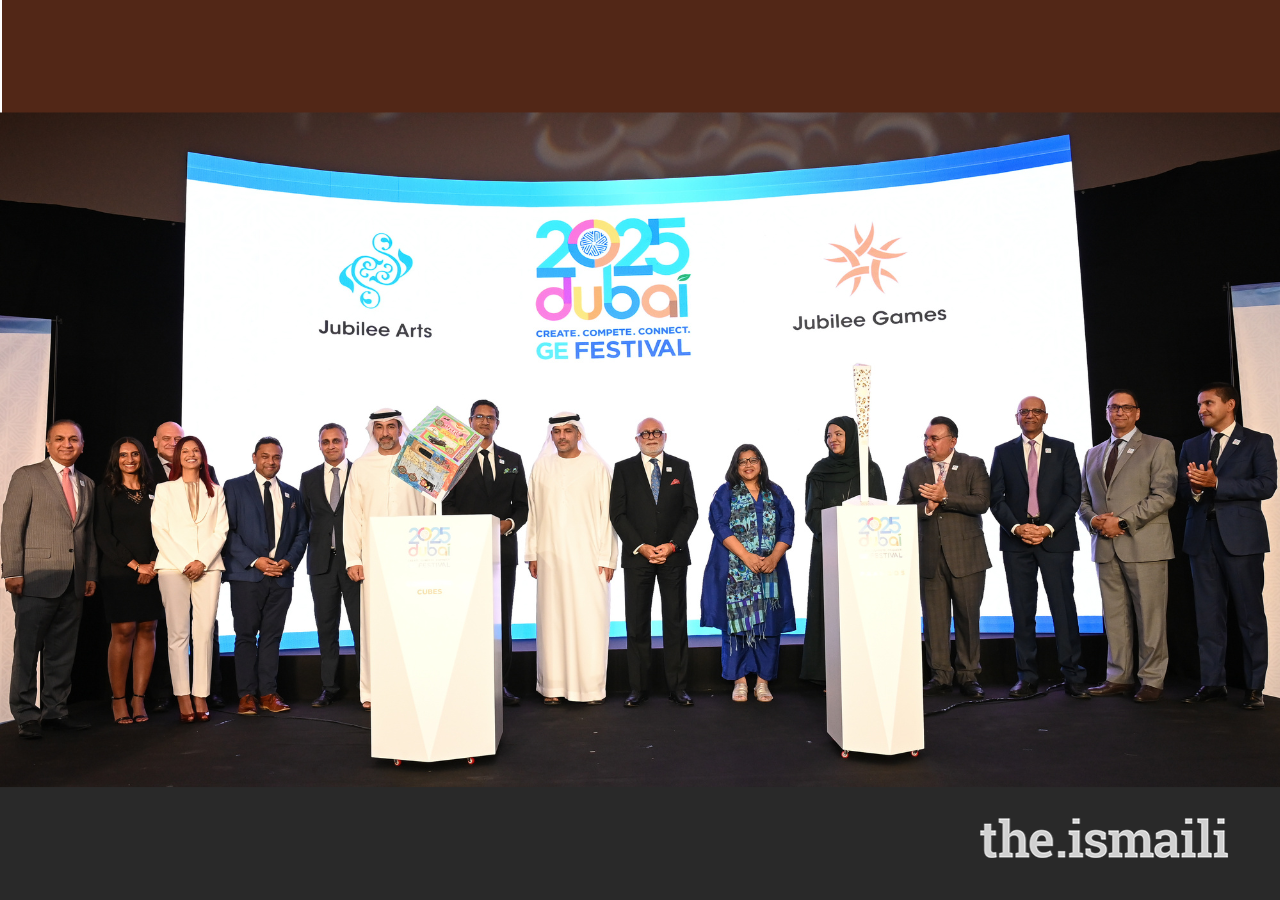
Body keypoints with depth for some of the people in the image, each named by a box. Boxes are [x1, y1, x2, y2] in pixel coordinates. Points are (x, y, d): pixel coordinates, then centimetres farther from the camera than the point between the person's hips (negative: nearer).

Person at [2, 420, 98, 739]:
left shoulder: (87, 484, 16)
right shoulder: (27, 476, 1)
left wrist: (91, 574, 10)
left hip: (74, 582, 5)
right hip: (37, 579, -5)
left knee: (62, 651, 9)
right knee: (27, 649, 1)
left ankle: (55, 710, 17)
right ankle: (26, 716, 9)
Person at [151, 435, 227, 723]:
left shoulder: (215, 492, 16)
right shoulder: (164, 490, 13)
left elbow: (220, 531, 8)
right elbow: (159, 530, 2)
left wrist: (202, 561, -7)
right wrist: (184, 564, -8)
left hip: (208, 567, 1)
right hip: (173, 567, -1)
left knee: (204, 632, -4)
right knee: (178, 633, -4)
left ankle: (201, 696, -1)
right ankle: (183, 697, -2)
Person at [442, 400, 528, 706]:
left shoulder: (512, 460, 14)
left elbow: (522, 505, 13)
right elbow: (447, 505, 1)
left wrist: (509, 523, -6)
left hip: (503, 548, 3)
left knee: (502, 617, 4)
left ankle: (501, 684, 11)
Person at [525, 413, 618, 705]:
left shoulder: (596, 467, 1)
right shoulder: (540, 467, 10)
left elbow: (606, 514, -1)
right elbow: (533, 512, 11)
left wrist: (607, 558, -5)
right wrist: (532, 554, 7)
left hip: (588, 556, -2)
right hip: (550, 557, 2)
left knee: (589, 619, -3)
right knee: (552, 618, 3)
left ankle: (591, 687, 7)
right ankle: (553, 686, 11)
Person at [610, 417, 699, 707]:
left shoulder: (680, 467, 9)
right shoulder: (623, 469, 6)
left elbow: (690, 511, 5)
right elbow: (617, 513, 1)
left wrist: (672, 545, -8)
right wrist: (641, 547, -9)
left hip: (674, 555, 1)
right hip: (636, 555, 0)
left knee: (676, 621, 3)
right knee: (637, 623, 2)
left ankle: (678, 687, 9)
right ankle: (638, 688, 10)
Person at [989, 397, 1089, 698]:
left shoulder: (1064, 449, 8)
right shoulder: (1003, 452, 11)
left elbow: (1072, 495, 1)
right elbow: (996, 498, 5)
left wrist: (1048, 528, -11)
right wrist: (1016, 527, -10)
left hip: (1056, 538, -1)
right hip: (1016, 539, 1)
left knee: (1063, 606, -3)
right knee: (1022, 610, 3)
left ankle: (1073, 676, 5)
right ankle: (1027, 677, 9)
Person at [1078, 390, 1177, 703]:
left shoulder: (1159, 447, 4)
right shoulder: (1093, 454, 19)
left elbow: (1164, 495, -8)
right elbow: (1084, 499, 20)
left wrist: (1122, 521, -14)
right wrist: (1093, 520, -2)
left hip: (1144, 544, -4)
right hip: (1106, 546, 5)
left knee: (1149, 616, -2)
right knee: (1114, 616, 7)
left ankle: (1152, 680, 7)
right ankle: (1118, 678, 14)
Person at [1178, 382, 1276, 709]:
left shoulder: (1258, 442, 4)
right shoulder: (1191, 446, 17)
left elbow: (1266, 485, -9)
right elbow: (1181, 489, 11)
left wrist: (1216, 483, -16)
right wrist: (1195, 488, -12)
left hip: (1241, 536, -4)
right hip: (1202, 537, 4)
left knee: (1249, 613, 0)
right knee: (1208, 614, 5)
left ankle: (1254, 686, 9)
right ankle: (1212, 682, 10)